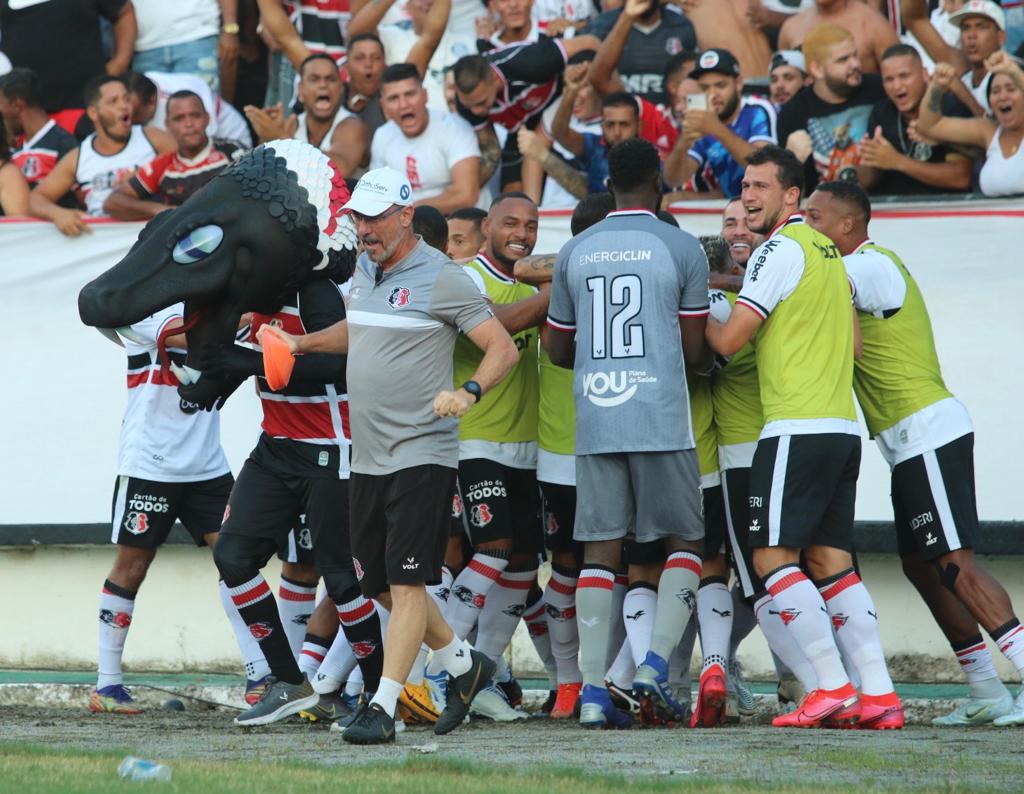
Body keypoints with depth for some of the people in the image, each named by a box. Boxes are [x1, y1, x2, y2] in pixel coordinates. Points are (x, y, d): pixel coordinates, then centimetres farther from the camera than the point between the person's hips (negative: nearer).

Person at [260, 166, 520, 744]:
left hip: (422, 453, -9)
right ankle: (465, 664, 31)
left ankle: (383, 708, -11)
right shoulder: (366, 271, 13)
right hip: (369, 455, 9)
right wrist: (303, 343, 21)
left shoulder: (441, 278, -11)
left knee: (405, 583, -11)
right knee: (377, 582, 13)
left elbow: (504, 348, -13)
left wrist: (468, 392, -29)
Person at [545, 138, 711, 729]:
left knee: (601, 549, 3)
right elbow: (695, 350, 0)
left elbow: (558, 349, 18)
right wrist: (713, 361, 22)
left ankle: (593, 690, -3)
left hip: (593, 419, 3)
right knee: (685, 543, 9)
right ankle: (657, 663, -7)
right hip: (661, 418, -3)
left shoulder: (575, 252, 10)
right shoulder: (682, 248, -2)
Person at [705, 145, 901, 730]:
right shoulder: (828, 251, 19)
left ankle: (833, 688, -14)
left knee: (774, 557, -8)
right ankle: (879, 695, 2)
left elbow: (728, 341, -11)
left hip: (798, 428, -9)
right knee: (831, 560, 8)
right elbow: (851, 345, 23)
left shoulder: (782, 248, -9)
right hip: (843, 424, 9)